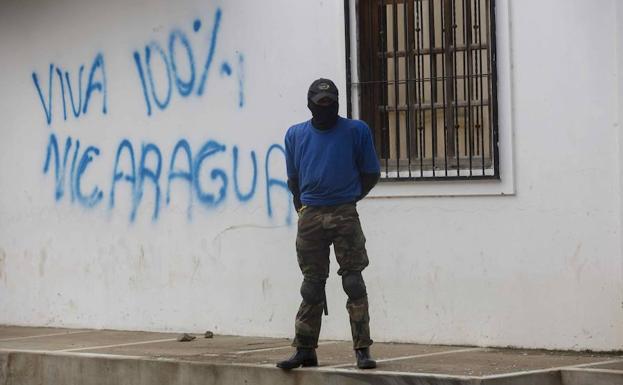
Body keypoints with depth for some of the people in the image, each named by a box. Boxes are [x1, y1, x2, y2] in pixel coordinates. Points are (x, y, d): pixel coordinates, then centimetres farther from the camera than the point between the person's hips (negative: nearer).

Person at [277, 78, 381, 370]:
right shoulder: (295, 135, 10)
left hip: (345, 215, -2)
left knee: (353, 281, -6)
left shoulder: (356, 131, 2)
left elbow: (371, 174, 7)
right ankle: (305, 350, 9)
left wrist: (348, 199, 3)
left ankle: (362, 349, -5)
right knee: (312, 284, 5)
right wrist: (303, 207, 10)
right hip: (310, 216, 2)